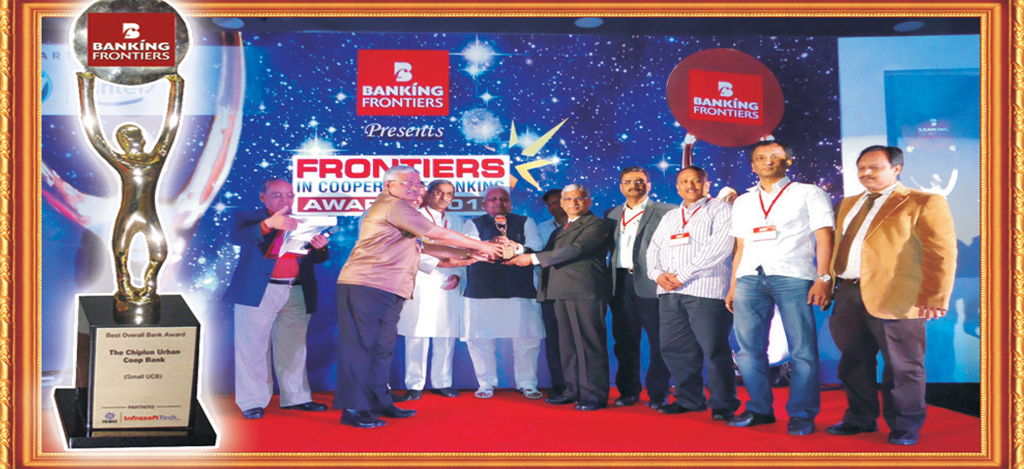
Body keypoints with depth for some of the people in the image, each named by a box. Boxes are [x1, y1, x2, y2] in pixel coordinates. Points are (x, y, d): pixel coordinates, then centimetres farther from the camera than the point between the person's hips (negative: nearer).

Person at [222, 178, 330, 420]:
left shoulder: (301, 224, 16)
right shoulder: (248, 218, 6)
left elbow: (318, 258, 11)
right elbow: (237, 237, -16)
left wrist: (320, 248, -14)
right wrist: (268, 224, -33)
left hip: (297, 294, 4)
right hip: (259, 292, -4)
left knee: (294, 348, 8)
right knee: (253, 347, -4)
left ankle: (296, 397, 17)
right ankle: (252, 402, 1)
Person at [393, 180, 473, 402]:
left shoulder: (456, 221, 20)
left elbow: (462, 254, 19)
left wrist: (458, 275, 0)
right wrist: (441, 263, -17)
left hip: (448, 286, 4)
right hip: (421, 284, -4)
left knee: (446, 336, 3)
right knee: (417, 336, -6)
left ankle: (442, 383, 12)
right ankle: (415, 386, -1)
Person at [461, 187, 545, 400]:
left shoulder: (525, 222, 17)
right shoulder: (474, 224, 15)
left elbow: (536, 246, 2)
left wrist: (516, 246, -19)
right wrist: (489, 245, -23)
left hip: (519, 290, 0)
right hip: (482, 290, 0)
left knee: (527, 338, -3)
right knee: (479, 338, -1)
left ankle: (527, 383, 10)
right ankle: (486, 383, 12)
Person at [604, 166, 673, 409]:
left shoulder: (665, 212, 2)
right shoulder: (612, 215, 18)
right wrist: (609, 283, 9)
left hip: (650, 283, -5)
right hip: (621, 284, 5)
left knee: (658, 343, -2)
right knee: (625, 341, 8)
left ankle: (658, 393, 4)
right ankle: (628, 391, 16)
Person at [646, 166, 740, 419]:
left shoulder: (720, 210, 2)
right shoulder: (669, 218, 25)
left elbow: (719, 247, -10)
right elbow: (654, 249, 20)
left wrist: (683, 275, -13)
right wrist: (658, 273, -3)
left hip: (706, 291, -7)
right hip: (670, 294, 7)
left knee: (715, 349, -8)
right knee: (674, 348, 5)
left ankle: (723, 405, -2)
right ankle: (689, 399, 16)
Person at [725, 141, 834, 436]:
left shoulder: (808, 194, 8)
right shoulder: (743, 203, 21)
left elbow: (824, 239, 1)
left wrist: (823, 278, -10)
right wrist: (733, 286, 14)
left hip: (792, 276, -4)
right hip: (749, 278, 4)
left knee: (802, 350, -7)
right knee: (749, 349, 1)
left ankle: (802, 414, -1)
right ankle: (760, 409, 12)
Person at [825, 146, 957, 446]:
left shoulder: (923, 204, -4)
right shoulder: (849, 204, 20)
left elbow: (941, 254, -9)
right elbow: (838, 246, 25)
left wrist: (934, 298, -16)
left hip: (894, 298, -7)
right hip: (848, 294, 7)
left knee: (901, 366, 1)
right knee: (854, 362, 14)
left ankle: (904, 428, 13)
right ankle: (861, 418, 28)